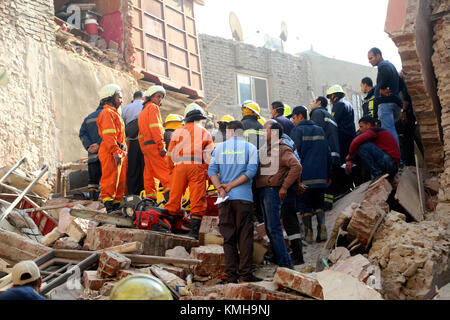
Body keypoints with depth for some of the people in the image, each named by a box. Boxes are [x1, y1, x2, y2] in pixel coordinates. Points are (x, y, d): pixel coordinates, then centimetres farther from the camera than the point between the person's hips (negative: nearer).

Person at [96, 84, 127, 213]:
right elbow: (109, 135, -18)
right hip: (111, 152, -10)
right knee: (111, 178, -10)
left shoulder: (114, 113, 26)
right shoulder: (107, 113, -7)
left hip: (119, 152, 10)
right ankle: (109, 203, -10)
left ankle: (117, 203, 13)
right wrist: (115, 151, -24)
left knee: (121, 180, 9)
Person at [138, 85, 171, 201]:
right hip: (154, 145, -9)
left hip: (145, 145, 9)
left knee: (149, 172, 8)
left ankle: (150, 197, 10)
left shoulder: (142, 112, 25)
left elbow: (141, 134, 23)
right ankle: (170, 193, -22)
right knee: (165, 169, -12)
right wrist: (161, 145, -19)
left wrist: (143, 150, 22)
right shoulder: (153, 107, -2)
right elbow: (155, 127, -15)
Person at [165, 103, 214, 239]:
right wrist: (209, 172, 10)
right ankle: (194, 230, -5)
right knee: (197, 199, -1)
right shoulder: (205, 132, 9)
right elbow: (209, 155, 5)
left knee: (175, 197, 7)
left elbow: (171, 153, 13)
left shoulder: (178, 131, 13)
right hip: (198, 167, -2)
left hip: (180, 167, 2)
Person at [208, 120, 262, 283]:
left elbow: (212, 170, -1)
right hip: (244, 197, -1)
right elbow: (251, 171, -7)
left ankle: (231, 274, 3)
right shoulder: (250, 148, 6)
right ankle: (245, 273, -1)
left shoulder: (220, 147, 9)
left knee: (228, 237, 5)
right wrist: (231, 185, -6)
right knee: (245, 236, 2)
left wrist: (220, 188, -6)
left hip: (225, 199, 2)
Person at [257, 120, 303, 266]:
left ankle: (284, 263, -10)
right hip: (263, 190, 9)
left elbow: (297, 167, -20)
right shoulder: (264, 148, 17)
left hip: (272, 190, -9)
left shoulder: (282, 149, -9)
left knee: (274, 228, -12)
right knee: (269, 228, 12)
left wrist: (284, 187, -20)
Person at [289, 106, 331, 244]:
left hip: (305, 176, -5)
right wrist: (328, 175, 18)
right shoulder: (320, 130, 14)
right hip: (321, 176, 5)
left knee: (305, 206, 3)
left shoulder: (297, 131, -4)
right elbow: (328, 153, 15)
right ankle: (322, 229, -3)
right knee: (319, 204, 14)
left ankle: (308, 234, 1)